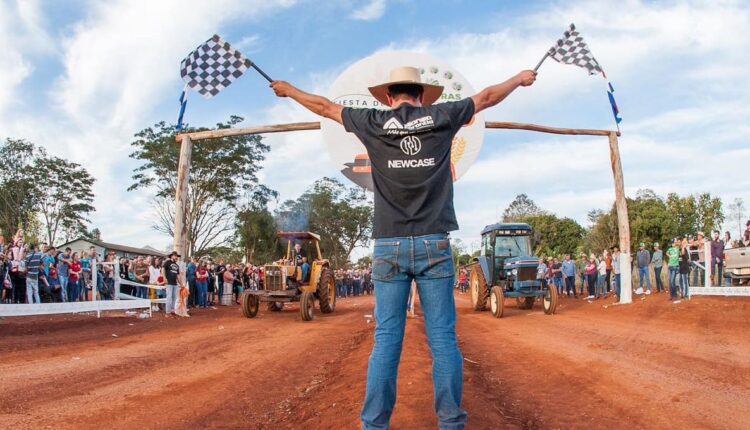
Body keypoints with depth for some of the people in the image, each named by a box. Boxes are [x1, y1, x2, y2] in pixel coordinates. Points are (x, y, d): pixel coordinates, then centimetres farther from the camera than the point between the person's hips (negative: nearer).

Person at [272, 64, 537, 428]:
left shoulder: (374, 123, 6)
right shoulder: (441, 117, 6)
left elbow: (325, 106, 20)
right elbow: (487, 97, 22)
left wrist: (288, 90, 37)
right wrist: (520, 79, 40)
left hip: (389, 247, 1)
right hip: (433, 245, 0)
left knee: (386, 339, 2)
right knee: (443, 338, 3)